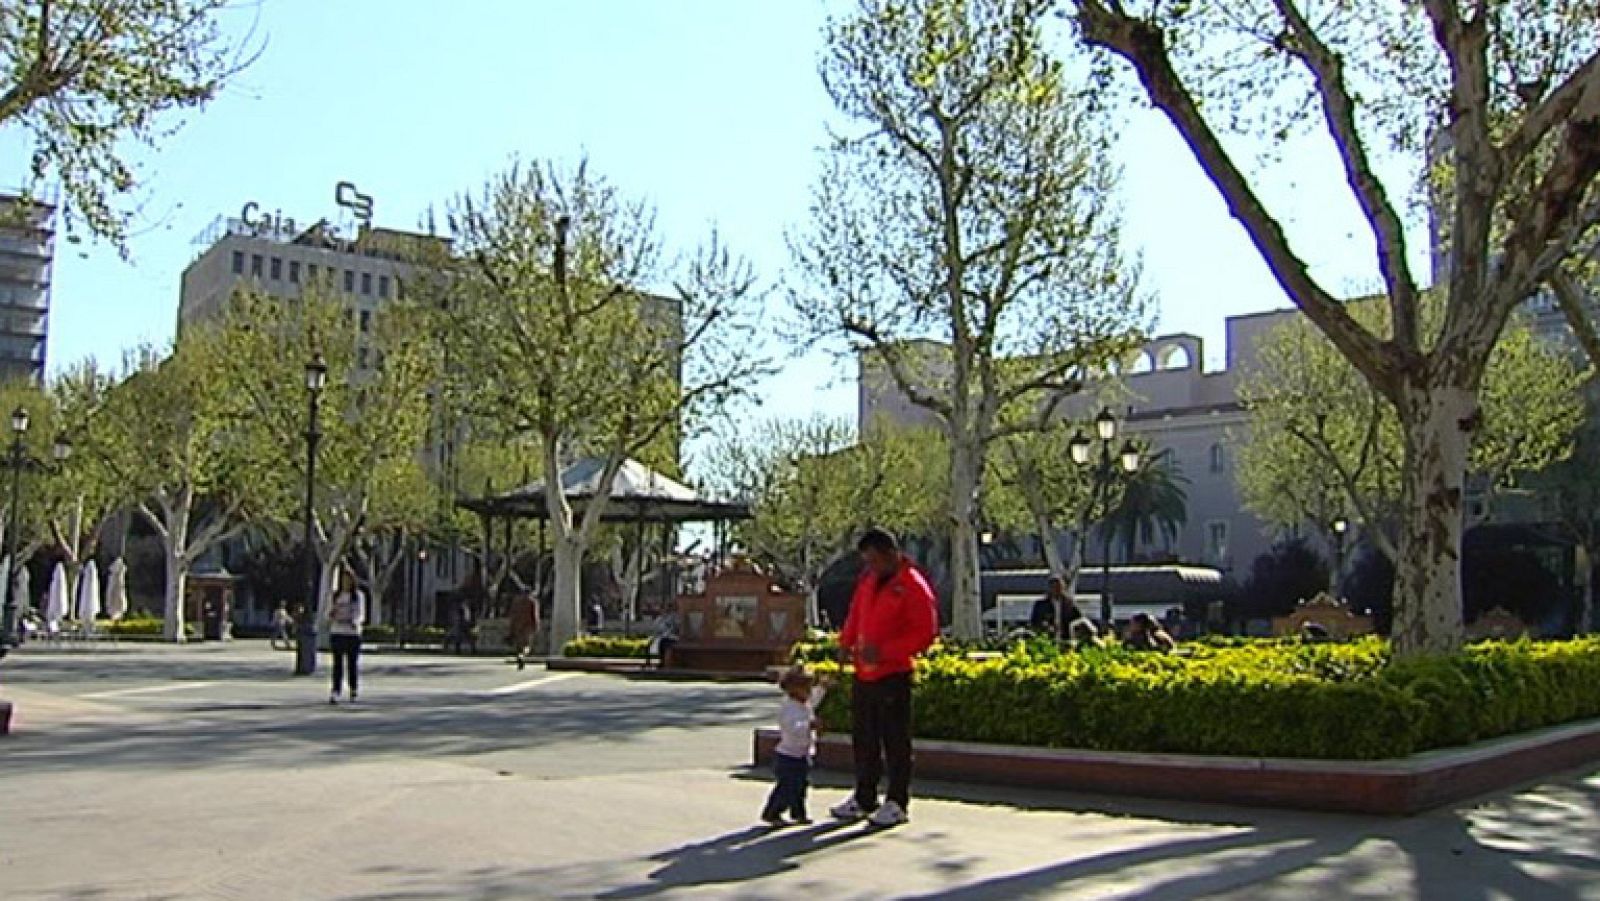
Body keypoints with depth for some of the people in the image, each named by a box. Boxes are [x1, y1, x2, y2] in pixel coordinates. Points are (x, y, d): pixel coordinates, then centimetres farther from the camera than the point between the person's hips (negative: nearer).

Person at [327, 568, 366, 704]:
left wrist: (355, 622, -23)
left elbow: (361, 615, -2)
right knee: (338, 664, -4)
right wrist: (332, 615, -10)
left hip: (353, 633, -2)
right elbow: (329, 613, 13)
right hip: (337, 633, 2)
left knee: (353, 664, 3)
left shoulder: (359, 595, 3)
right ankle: (335, 694, -9)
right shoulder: (335, 595, 11)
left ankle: (354, 692, 16)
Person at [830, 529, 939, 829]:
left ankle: (897, 803, 11)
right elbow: (856, 612, 22)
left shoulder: (914, 587, -14)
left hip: (893, 674, -8)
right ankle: (864, 798, 27)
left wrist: (885, 651, -21)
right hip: (863, 672, 8)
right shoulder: (868, 578, 9)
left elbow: (926, 632, -16)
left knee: (895, 740, 1)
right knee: (863, 738, 15)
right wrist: (846, 641, 5)